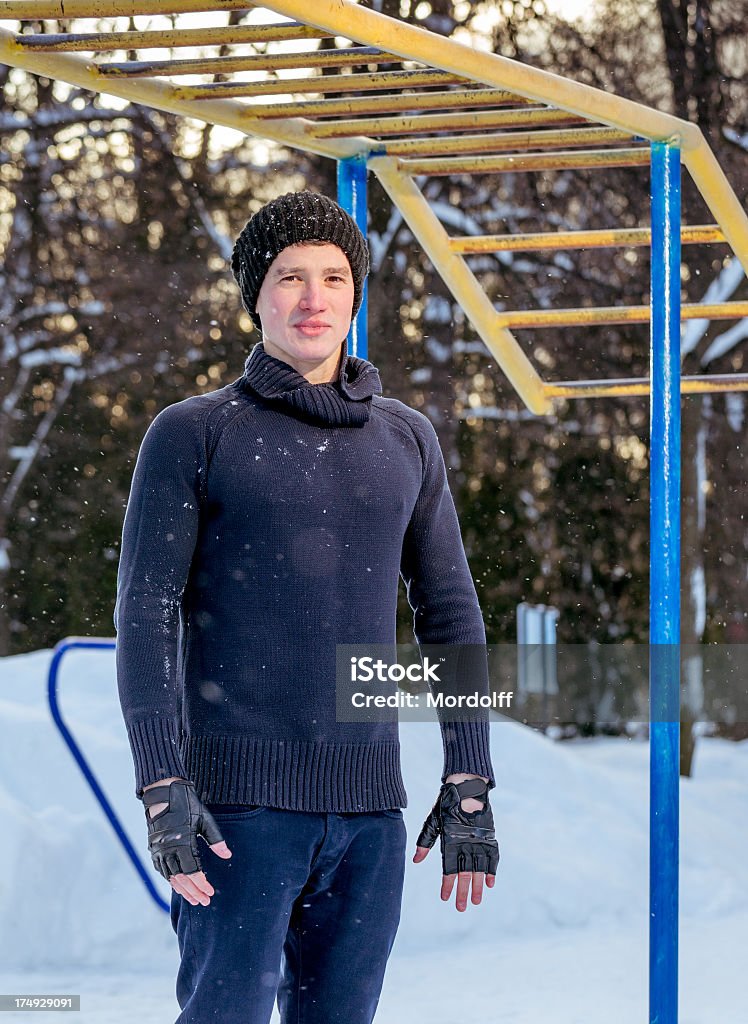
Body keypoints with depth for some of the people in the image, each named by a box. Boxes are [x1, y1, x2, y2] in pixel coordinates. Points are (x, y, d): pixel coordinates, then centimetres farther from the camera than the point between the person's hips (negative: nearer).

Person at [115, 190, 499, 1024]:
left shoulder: (406, 440, 12)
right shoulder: (191, 436, 0)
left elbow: (449, 612, 15)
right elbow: (144, 617, -4)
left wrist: (469, 783, 8)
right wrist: (162, 789, -14)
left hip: (369, 802, 4)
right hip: (241, 799, -4)